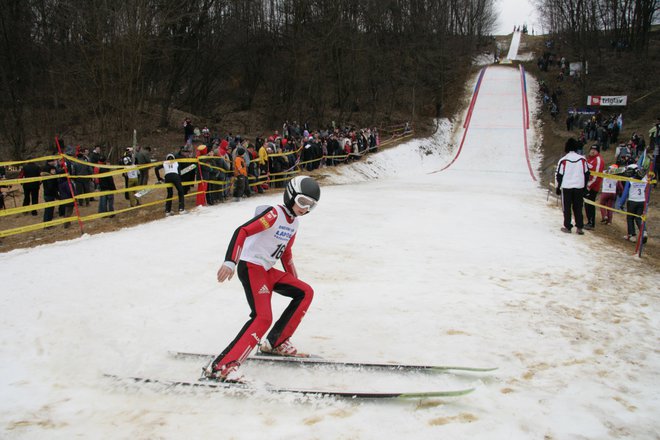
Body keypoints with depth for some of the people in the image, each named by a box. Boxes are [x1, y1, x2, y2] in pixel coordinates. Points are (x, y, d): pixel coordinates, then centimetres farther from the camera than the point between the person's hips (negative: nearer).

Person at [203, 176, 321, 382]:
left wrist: (294, 282, 27)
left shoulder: (293, 222, 14)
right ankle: (221, 366, -24)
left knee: (305, 292, 7)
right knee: (263, 317, -22)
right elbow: (242, 231, -24)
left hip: (268, 271, 9)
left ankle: (276, 343, 10)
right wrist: (230, 262, -35)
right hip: (251, 267, -9)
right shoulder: (274, 214, -13)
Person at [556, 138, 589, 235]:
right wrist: (584, 186, 18)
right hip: (579, 187, 2)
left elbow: (559, 175, -3)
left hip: (566, 187, -2)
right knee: (578, 207, 9)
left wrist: (558, 188, 7)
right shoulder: (582, 159, 1)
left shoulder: (563, 160, -7)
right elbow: (586, 174, 7)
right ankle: (579, 227, 8)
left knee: (567, 208, 7)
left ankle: (567, 227, 9)